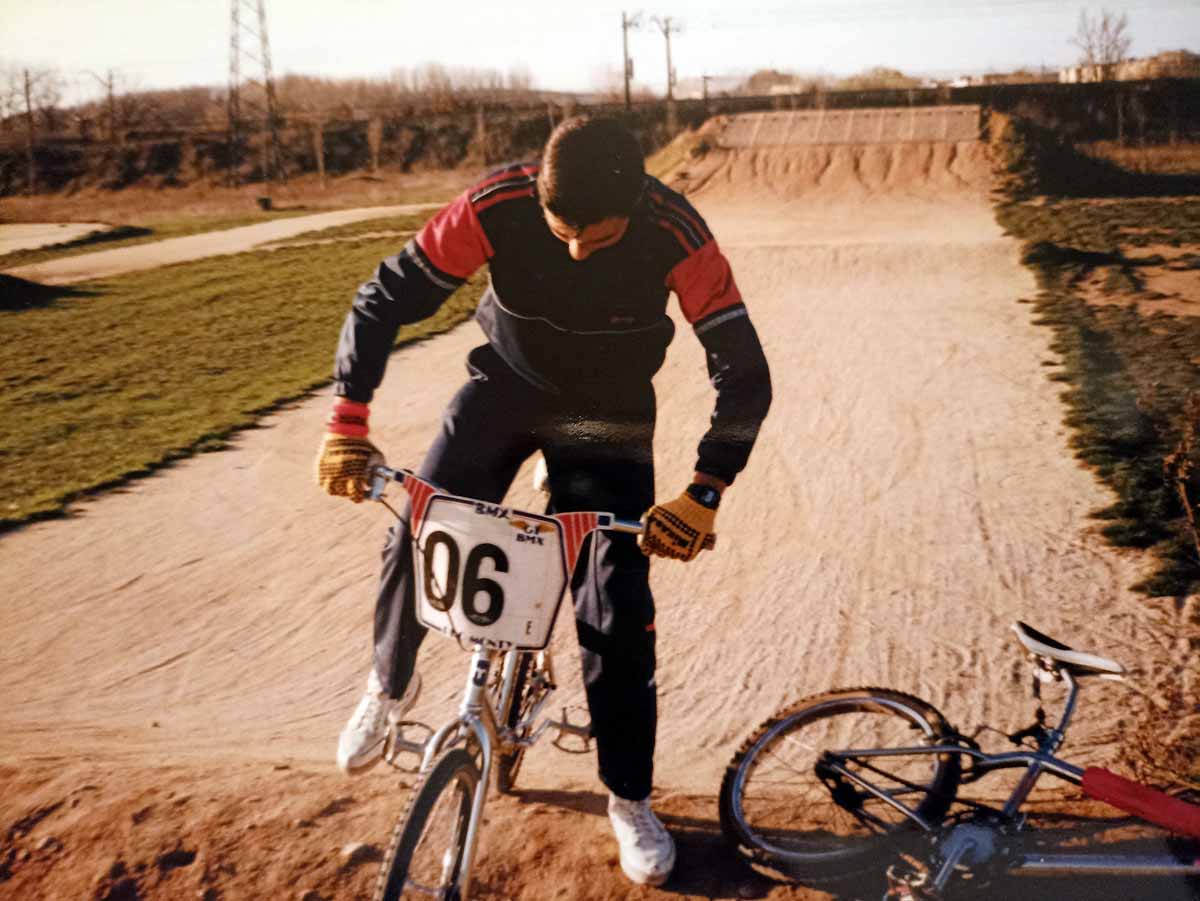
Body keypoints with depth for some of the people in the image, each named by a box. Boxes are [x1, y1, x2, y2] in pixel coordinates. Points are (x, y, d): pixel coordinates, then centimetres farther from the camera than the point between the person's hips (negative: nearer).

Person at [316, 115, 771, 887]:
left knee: (618, 608, -6)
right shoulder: (496, 207, -28)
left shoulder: (677, 235, -31)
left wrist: (704, 496, -40)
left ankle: (631, 798, 14)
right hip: (506, 382, 1)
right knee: (421, 531, -15)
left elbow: (745, 371, -28)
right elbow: (385, 299, -20)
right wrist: (347, 424, -29)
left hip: (610, 412, -1)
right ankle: (390, 686, 17)